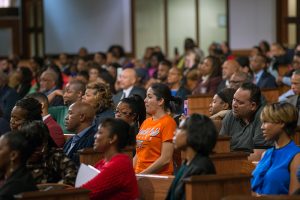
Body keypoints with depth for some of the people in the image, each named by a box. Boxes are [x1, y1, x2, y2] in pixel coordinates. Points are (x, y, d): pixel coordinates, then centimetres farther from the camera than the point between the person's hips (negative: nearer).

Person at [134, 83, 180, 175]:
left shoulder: (168, 122, -5)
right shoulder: (146, 122, 15)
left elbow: (165, 159, -11)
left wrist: (141, 174, -12)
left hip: (159, 176, -6)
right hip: (140, 176, 6)